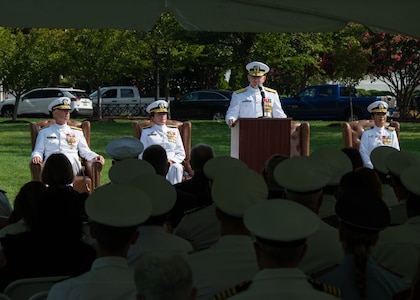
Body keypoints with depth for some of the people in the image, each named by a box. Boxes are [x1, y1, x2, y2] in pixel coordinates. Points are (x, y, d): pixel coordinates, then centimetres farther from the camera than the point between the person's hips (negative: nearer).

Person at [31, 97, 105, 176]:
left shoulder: (77, 132, 28)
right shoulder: (44, 132, 26)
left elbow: (85, 152, 23)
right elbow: (38, 151, 20)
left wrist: (96, 157, 1)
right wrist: (36, 157, -6)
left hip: (72, 166, 1)